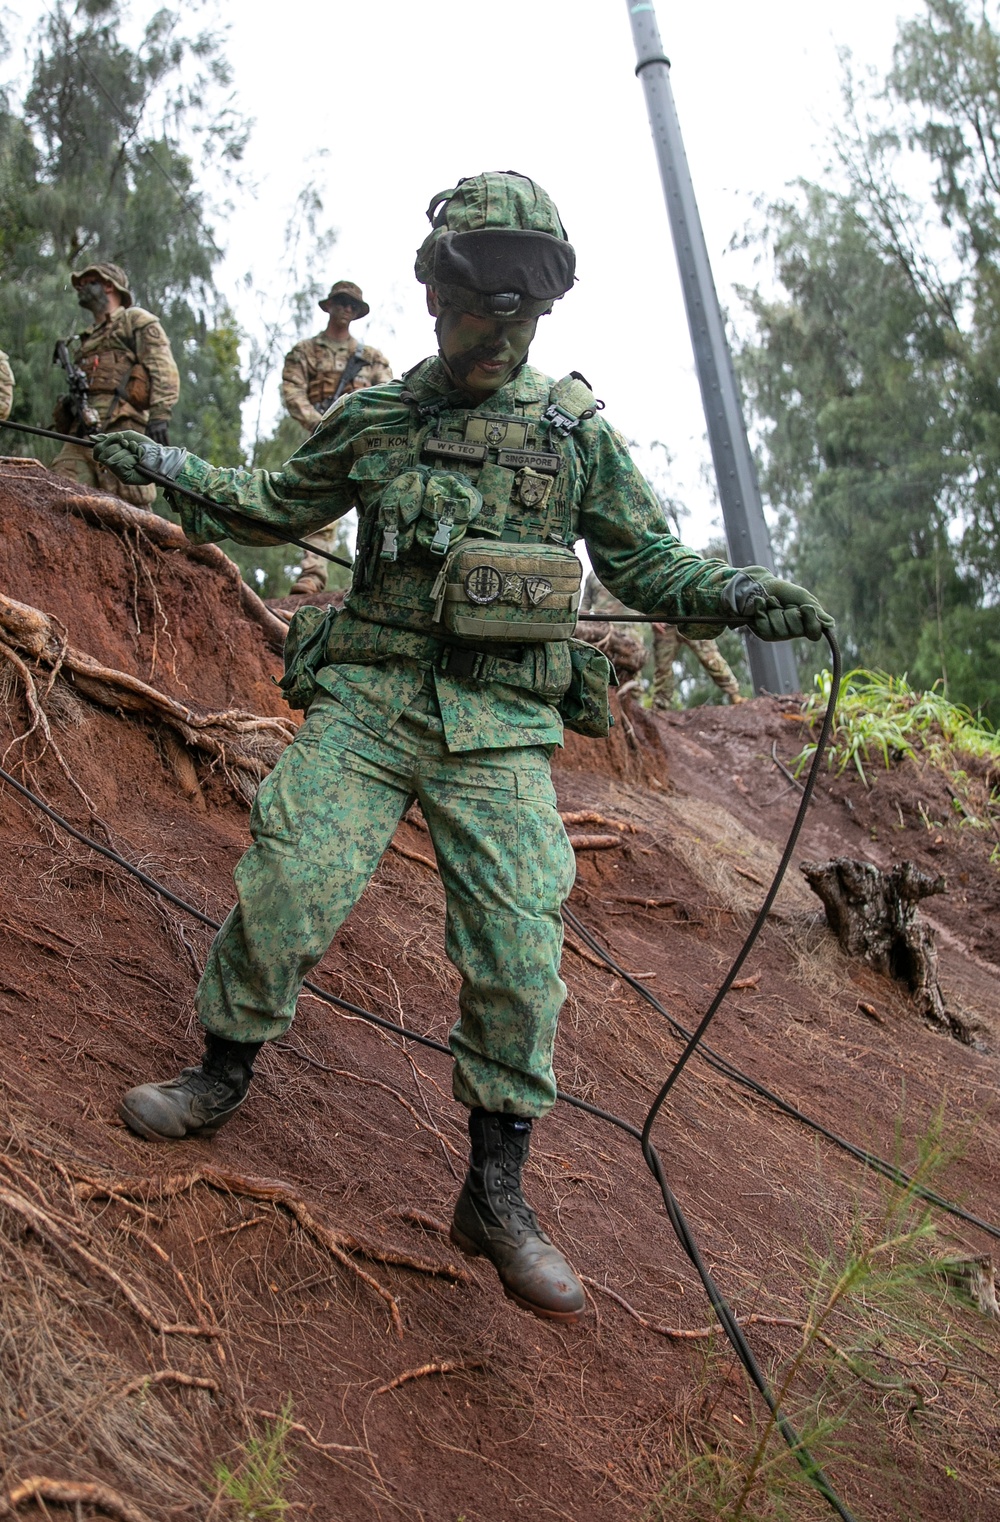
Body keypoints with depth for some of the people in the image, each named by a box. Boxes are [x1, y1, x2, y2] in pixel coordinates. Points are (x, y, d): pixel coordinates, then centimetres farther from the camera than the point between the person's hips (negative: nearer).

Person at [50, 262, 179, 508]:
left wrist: (160, 415, -15)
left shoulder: (137, 320, 14)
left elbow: (164, 371, 0)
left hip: (120, 426, -7)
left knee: (127, 508, -18)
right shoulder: (85, 341, 36)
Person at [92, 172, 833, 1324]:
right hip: (368, 698, 1)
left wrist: (738, 593, -9)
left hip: (500, 727, -1)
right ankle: (222, 1075, 19)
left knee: (519, 950, -7)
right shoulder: (371, 420, 11)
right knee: (284, 891, -9)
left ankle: (495, 1194, 9)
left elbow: (648, 562, 9)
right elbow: (281, 503, 24)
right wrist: (166, 465, 16)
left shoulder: (577, 428, 8)